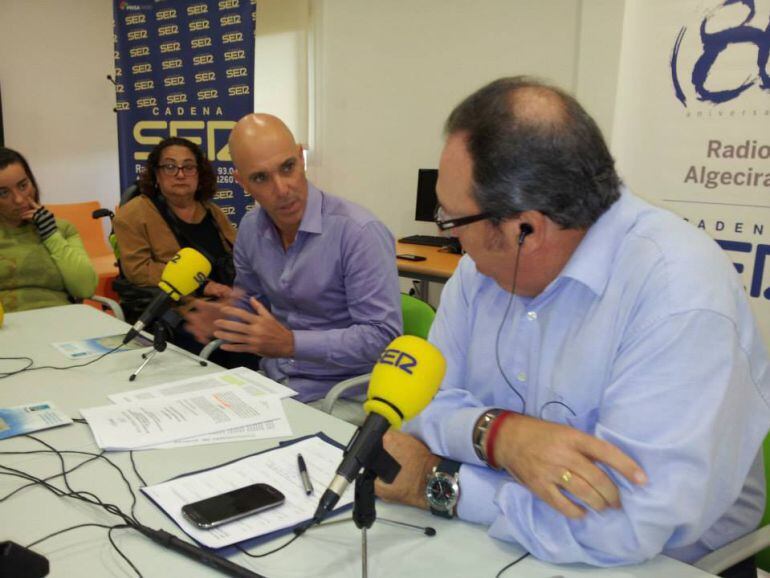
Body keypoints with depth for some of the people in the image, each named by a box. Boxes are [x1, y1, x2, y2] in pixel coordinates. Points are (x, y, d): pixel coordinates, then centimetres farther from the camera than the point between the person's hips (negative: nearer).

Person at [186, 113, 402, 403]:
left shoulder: (359, 232, -21)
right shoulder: (250, 229, 2)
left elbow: (383, 335, -23)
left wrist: (291, 344, -28)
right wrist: (225, 320, -5)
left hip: (337, 393, -6)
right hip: (272, 382, 7)